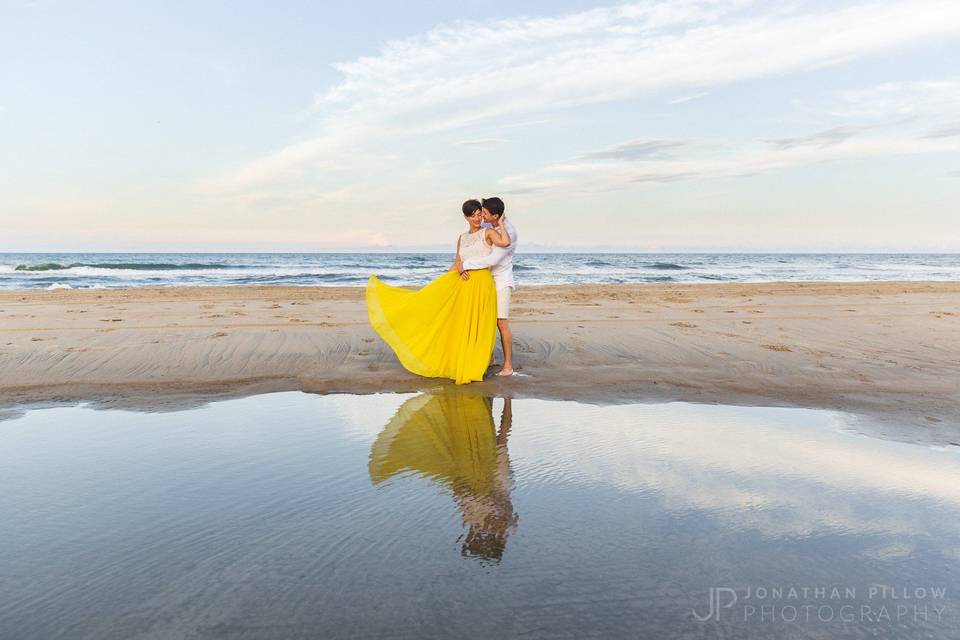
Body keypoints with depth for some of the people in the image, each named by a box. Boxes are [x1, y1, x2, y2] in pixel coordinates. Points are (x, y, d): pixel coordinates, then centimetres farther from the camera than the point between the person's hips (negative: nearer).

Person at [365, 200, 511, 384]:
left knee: (477, 326, -2)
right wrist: (438, 284, 17)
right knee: (460, 326, 6)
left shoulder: (488, 233, 1)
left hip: (482, 285, -5)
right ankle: (459, 366, 17)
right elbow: (456, 264, 21)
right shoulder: (462, 238, 16)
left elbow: (505, 242, -20)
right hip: (462, 286, 5)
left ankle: (474, 368, 9)